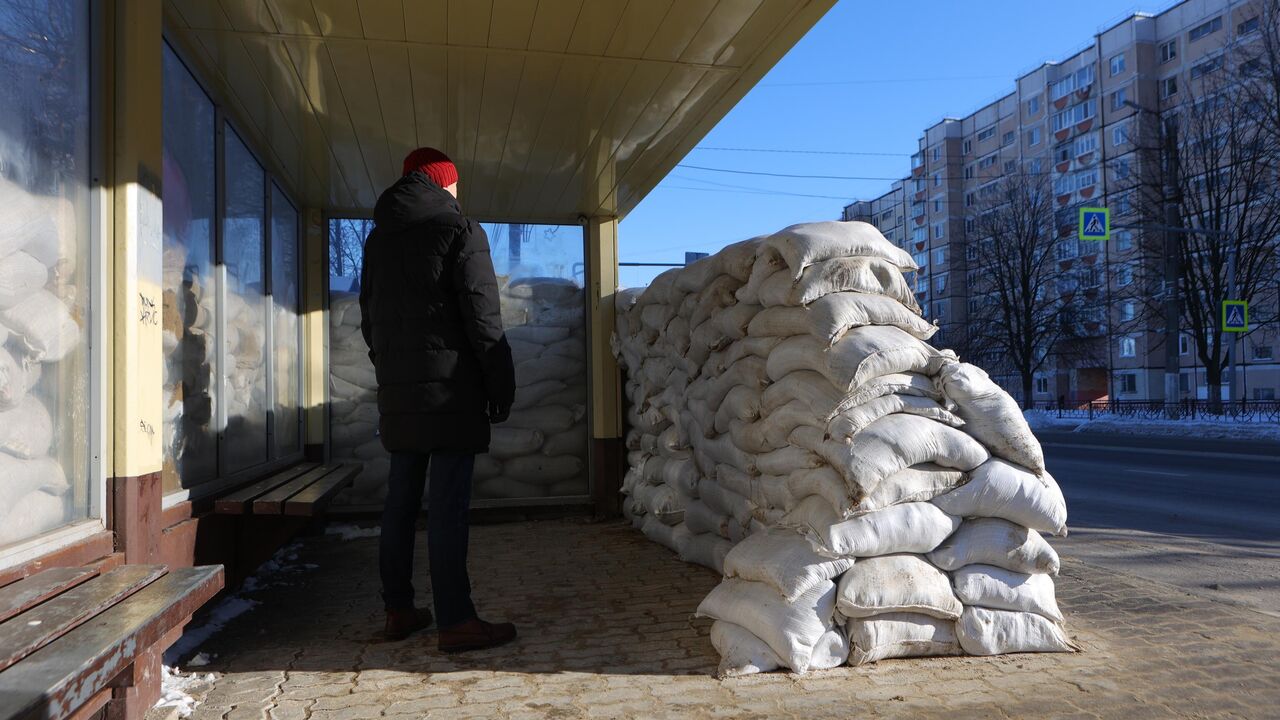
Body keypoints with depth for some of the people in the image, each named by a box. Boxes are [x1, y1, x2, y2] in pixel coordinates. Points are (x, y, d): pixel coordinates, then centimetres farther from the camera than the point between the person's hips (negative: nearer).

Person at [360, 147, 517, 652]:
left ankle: (398, 610, 19)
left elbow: (369, 317, 20)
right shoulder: (460, 228, -4)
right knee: (448, 505, -7)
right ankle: (455, 621, -4)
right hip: (450, 388, -7)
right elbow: (483, 316, -10)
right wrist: (502, 384, -5)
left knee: (400, 499, 12)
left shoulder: (378, 237, 18)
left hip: (397, 391, 7)